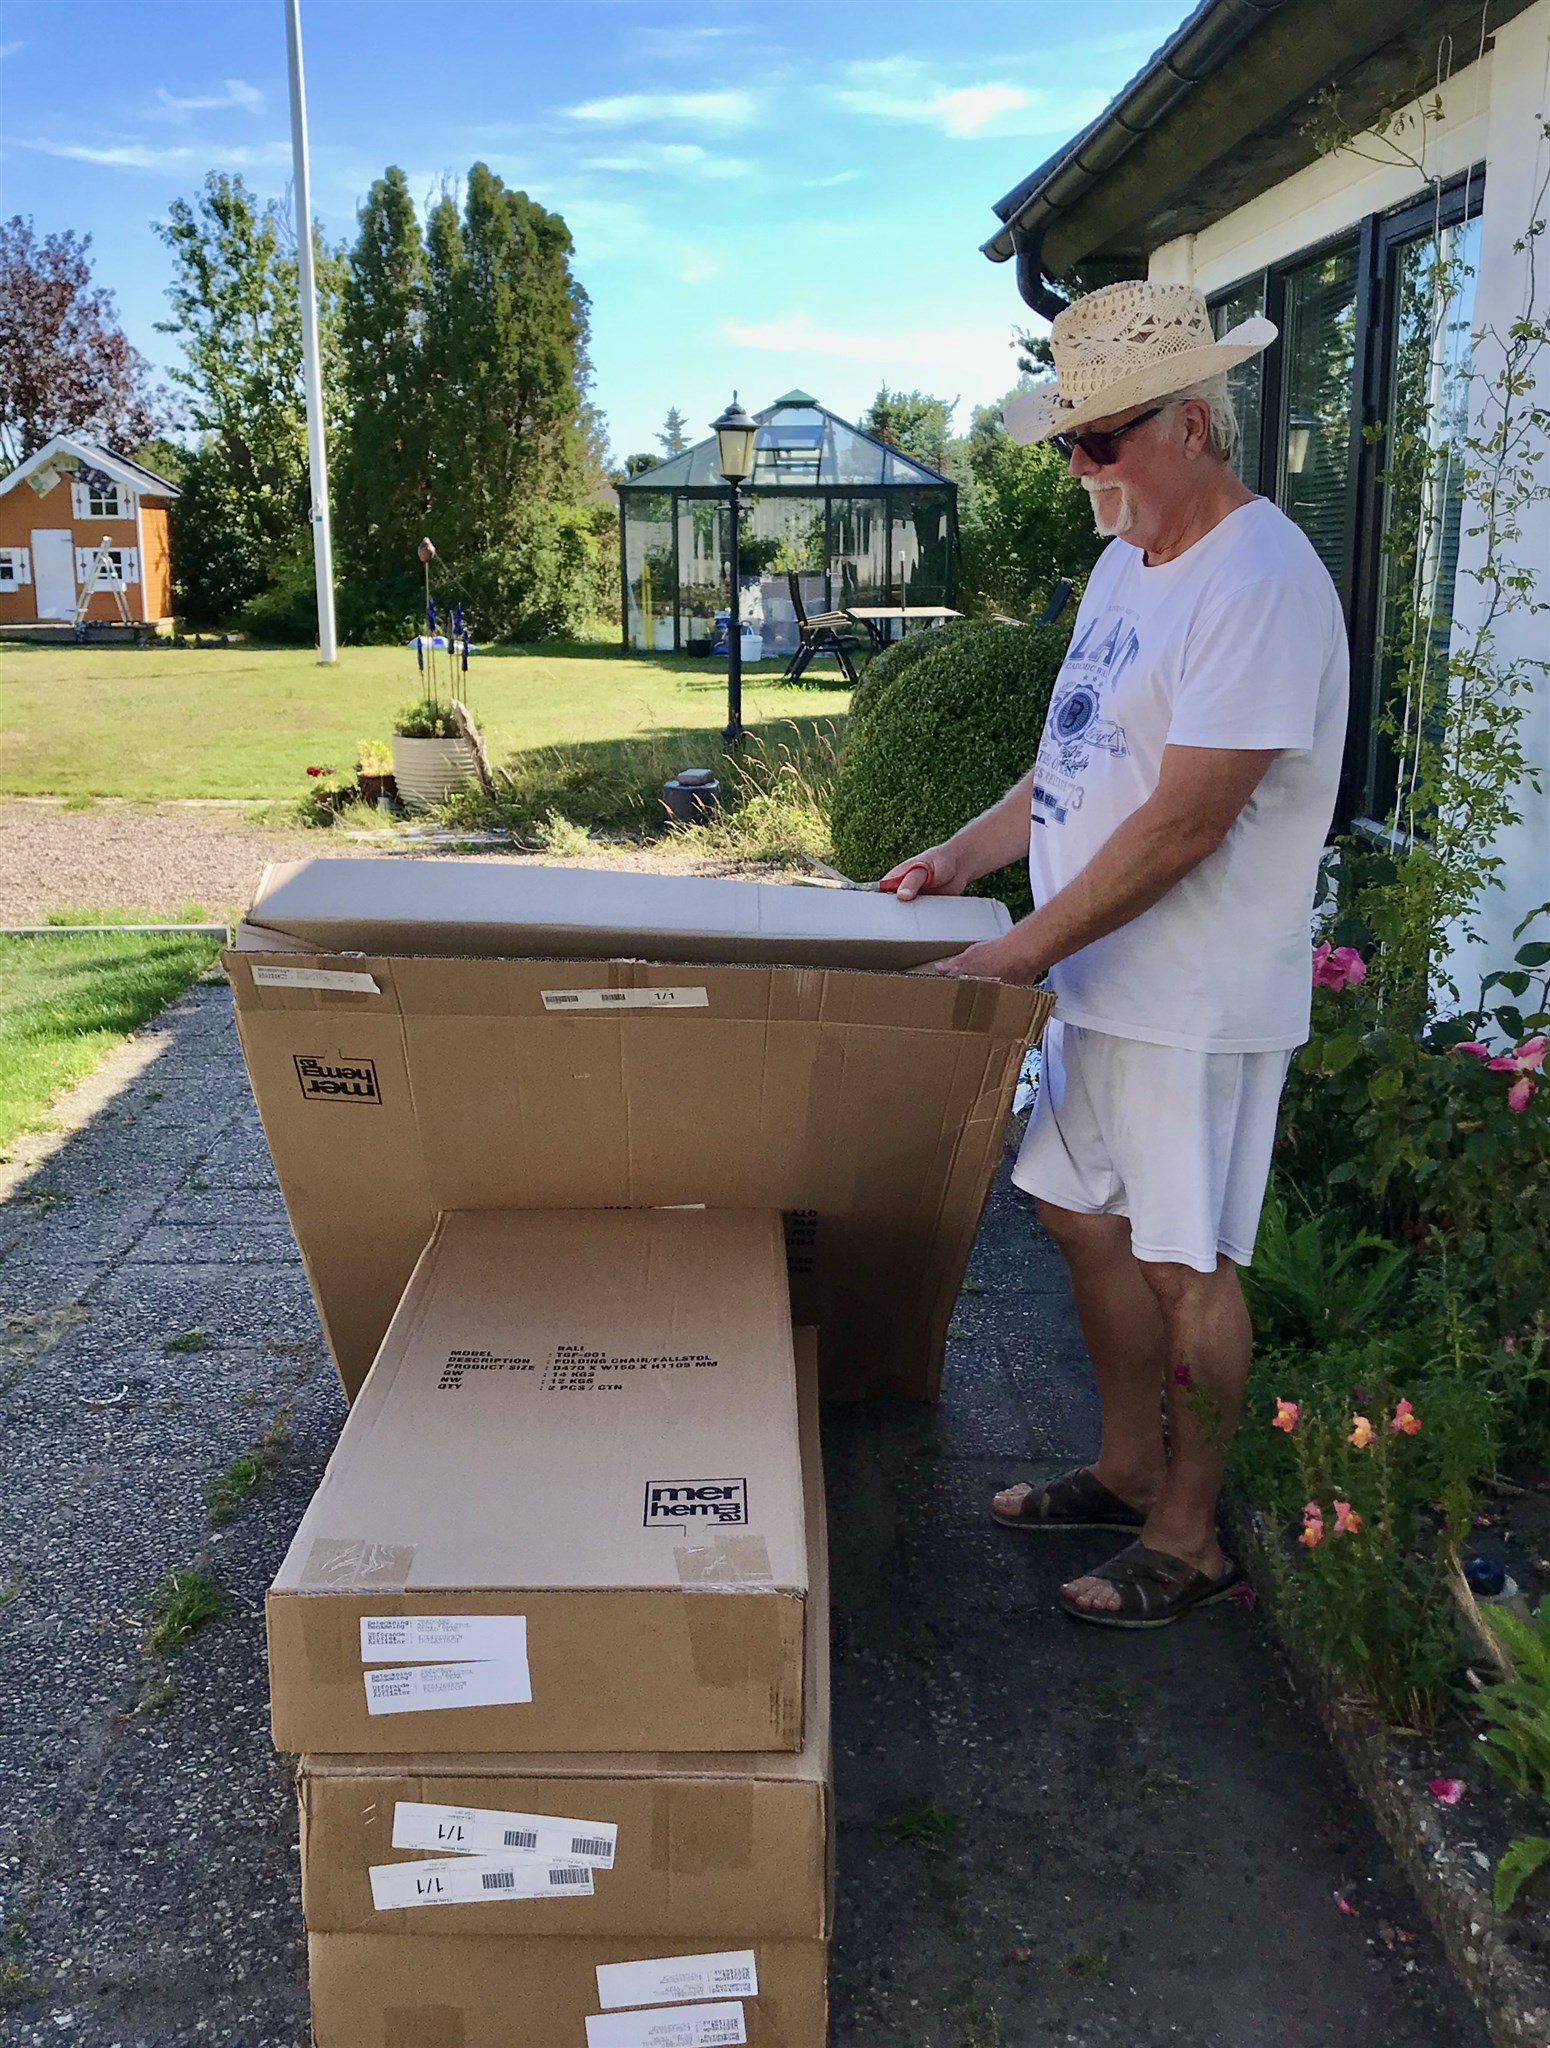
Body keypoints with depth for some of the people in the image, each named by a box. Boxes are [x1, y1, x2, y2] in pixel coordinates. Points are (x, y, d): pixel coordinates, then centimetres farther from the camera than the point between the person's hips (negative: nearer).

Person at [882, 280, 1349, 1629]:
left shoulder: (1261, 584, -19)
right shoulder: (1127, 563, 12)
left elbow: (1184, 822, -24)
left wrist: (1019, 953, -21)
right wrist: (964, 857, 15)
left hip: (1199, 1002, -9)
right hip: (1105, 981, 9)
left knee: (1184, 1266, 1)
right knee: (1087, 1217, 16)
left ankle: (1187, 1539, 19)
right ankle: (1128, 1471, 35)